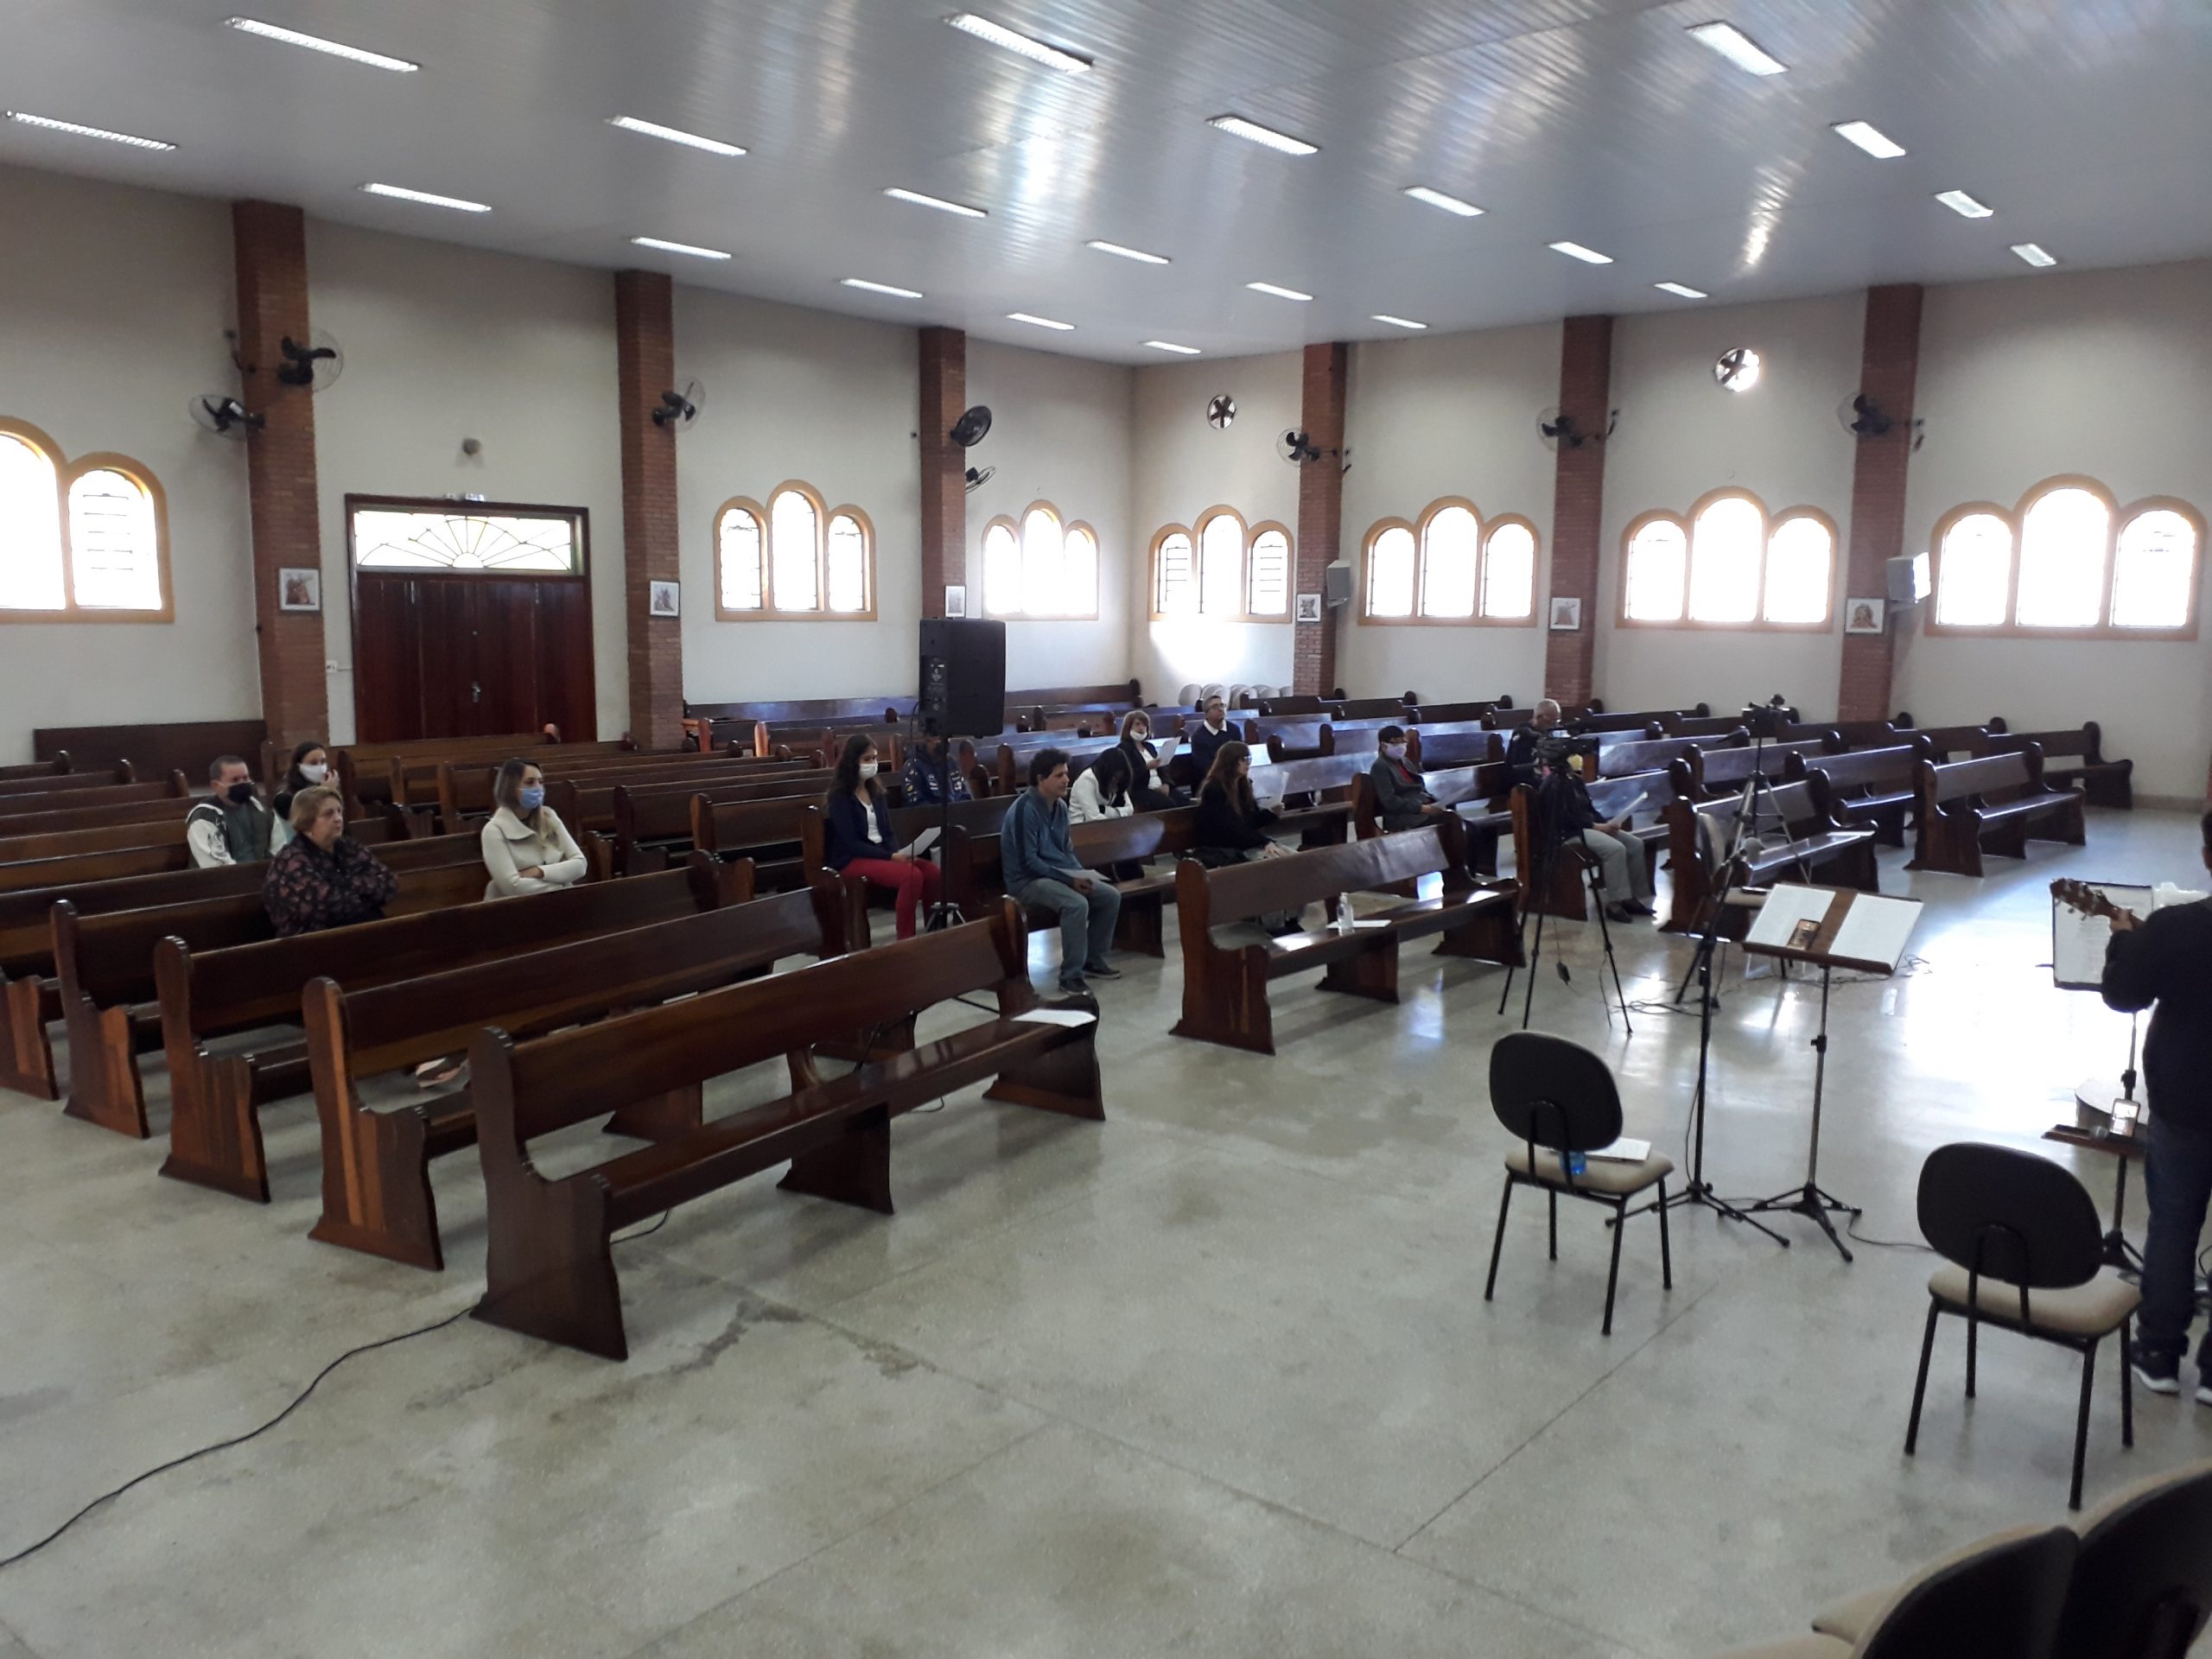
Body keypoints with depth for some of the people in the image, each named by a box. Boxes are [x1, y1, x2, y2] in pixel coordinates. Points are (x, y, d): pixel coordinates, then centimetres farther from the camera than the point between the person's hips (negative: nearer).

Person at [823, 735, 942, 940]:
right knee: (912, 876, -32)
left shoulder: (875, 791, 14)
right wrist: (891, 856, -21)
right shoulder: (840, 797, -9)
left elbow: (887, 833, 14)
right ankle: (905, 941, -25)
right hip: (851, 861, -7)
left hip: (881, 854, 7)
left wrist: (898, 853, -8)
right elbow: (851, 843, -16)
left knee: (934, 873, -18)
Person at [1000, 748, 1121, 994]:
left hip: (1060, 874, 9)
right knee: (1076, 903, -32)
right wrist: (1069, 879, -22)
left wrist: (1081, 875, -2)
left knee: (1111, 896, -3)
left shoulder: (1060, 806, 7)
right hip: (1027, 880, -9)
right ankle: (1071, 975, -23)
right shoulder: (1024, 809, -19)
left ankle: (1093, 959, 12)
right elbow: (1028, 862, -21)